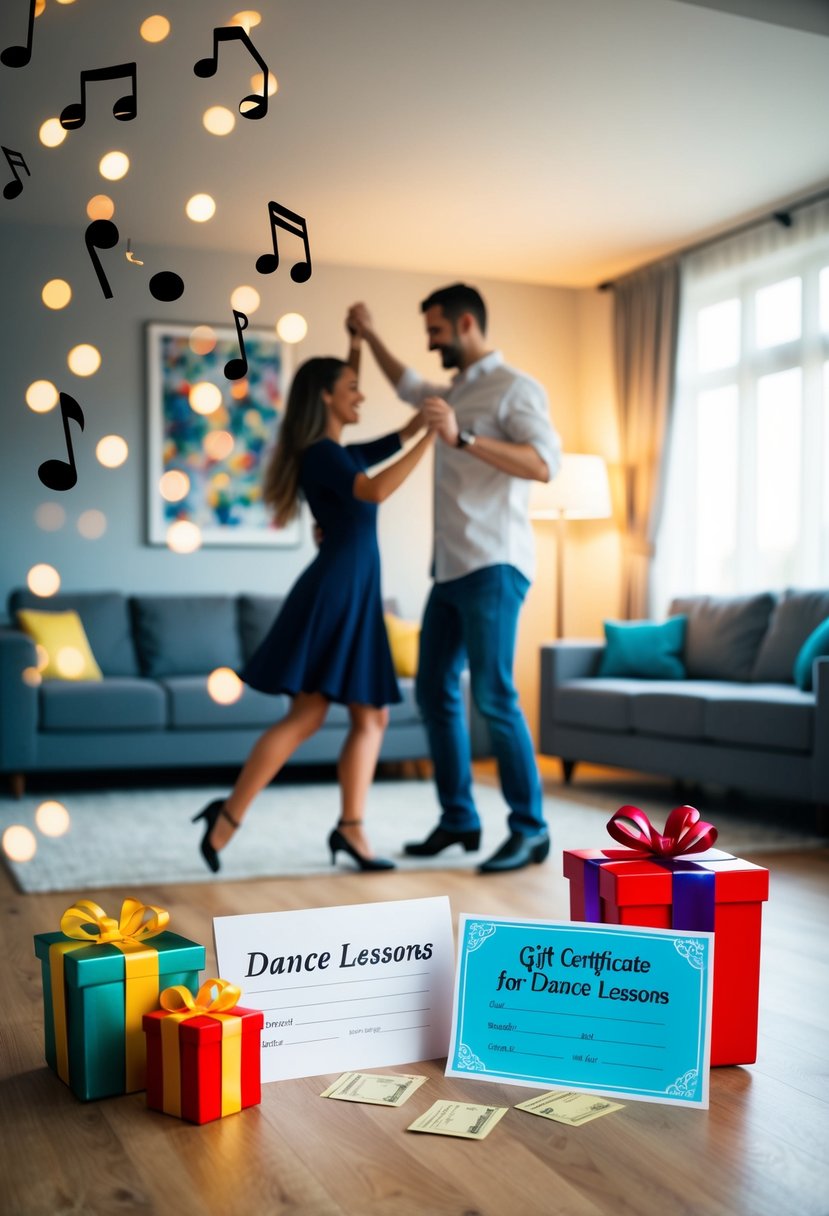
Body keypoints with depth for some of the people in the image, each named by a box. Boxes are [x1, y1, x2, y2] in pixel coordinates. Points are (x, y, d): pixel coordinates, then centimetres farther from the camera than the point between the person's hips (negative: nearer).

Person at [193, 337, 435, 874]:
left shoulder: (344, 454, 18)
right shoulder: (321, 454, -10)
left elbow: (400, 436, 32)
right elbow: (376, 491, -28)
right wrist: (434, 436, -24)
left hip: (356, 596, 10)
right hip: (333, 591, -10)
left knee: (372, 717, 6)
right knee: (308, 714, -10)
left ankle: (351, 829, 7)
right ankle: (229, 815, -4)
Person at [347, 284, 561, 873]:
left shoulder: (516, 388, -6)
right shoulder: (454, 391, 20)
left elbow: (545, 463, -21)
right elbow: (409, 386, 43)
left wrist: (460, 437, -25)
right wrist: (371, 336, 38)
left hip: (493, 566, -9)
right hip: (450, 568, 9)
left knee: (494, 696, -13)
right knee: (435, 692, 9)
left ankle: (530, 829, -3)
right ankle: (459, 819, 18)